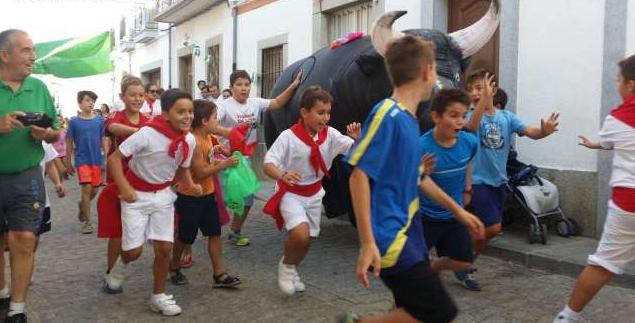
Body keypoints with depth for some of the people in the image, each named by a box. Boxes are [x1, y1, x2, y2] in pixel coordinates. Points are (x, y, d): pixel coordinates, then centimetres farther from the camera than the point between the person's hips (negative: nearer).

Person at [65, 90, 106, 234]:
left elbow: (103, 140, 6)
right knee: (87, 188, -10)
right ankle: (87, 221, 0)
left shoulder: (99, 120, 0)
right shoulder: (74, 121, -3)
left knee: (94, 190, 9)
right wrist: (68, 163, 4)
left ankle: (82, 204, 41)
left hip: (97, 159, 3)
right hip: (82, 159, -2)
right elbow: (69, 143, 3)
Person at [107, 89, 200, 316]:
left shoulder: (190, 140, -9)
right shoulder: (147, 134, -26)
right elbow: (114, 158, -20)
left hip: (163, 195, 4)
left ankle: (158, 297, 19)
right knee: (134, 250, 0)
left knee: (164, 248, 2)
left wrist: (191, 186, -11)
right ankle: (122, 262, 38)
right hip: (137, 195, -4)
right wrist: (125, 189, -23)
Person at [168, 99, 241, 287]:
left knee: (215, 233, 5)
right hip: (190, 197, -8)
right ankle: (174, 269, 31)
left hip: (207, 194, 8)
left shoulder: (208, 137, 5)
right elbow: (200, 173, -23)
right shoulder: (193, 142, -23)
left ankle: (219, 274, 10)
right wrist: (224, 164, -21)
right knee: (185, 236, 8)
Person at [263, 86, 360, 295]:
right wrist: (282, 176, -45)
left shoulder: (330, 135, -8)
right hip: (291, 194, -5)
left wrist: (357, 139, -33)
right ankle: (286, 265, 6)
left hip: (314, 194, 6)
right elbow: (268, 164, -25)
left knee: (308, 239, 15)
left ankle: (292, 271, 43)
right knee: (301, 234, -25)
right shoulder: (288, 136, -21)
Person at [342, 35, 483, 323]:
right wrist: (368, 243, -24)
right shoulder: (388, 115, -16)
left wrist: (458, 211, 28)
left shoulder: (409, 119, 11)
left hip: (408, 235, 9)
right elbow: (359, 175, -20)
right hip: (390, 239, -9)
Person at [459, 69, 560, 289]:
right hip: (478, 180, -5)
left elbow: (530, 132, -10)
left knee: (486, 229, 13)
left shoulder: (507, 117, 3)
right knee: (493, 227, -12)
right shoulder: (471, 115, -9)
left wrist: (544, 131, -33)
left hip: (498, 181, 5)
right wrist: (485, 98, -43)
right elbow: (471, 127, -33)